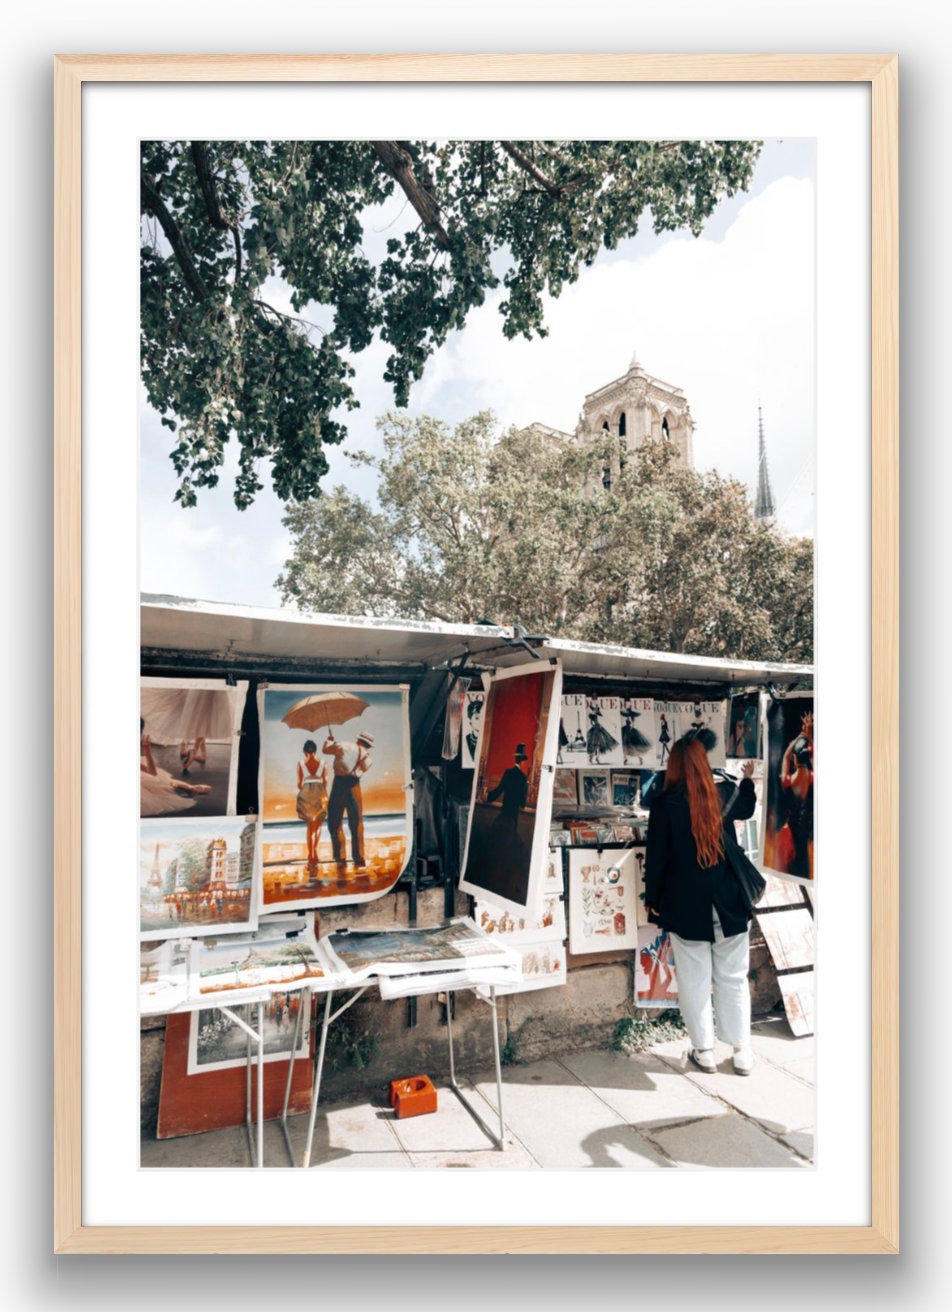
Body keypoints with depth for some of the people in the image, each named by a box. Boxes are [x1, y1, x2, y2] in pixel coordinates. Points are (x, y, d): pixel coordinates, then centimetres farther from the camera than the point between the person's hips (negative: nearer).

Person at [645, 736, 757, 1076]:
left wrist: (653, 900, 4)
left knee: (694, 981, 10)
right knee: (733, 979, 14)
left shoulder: (665, 803, -12)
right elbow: (746, 808, 24)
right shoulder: (724, 796, -2)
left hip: (686, 907, -3)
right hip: (729, 905, 3)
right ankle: (742, 1053, 21)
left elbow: (656, 857, -8)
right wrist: (747, 779, 42)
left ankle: (704, 1050, 19)